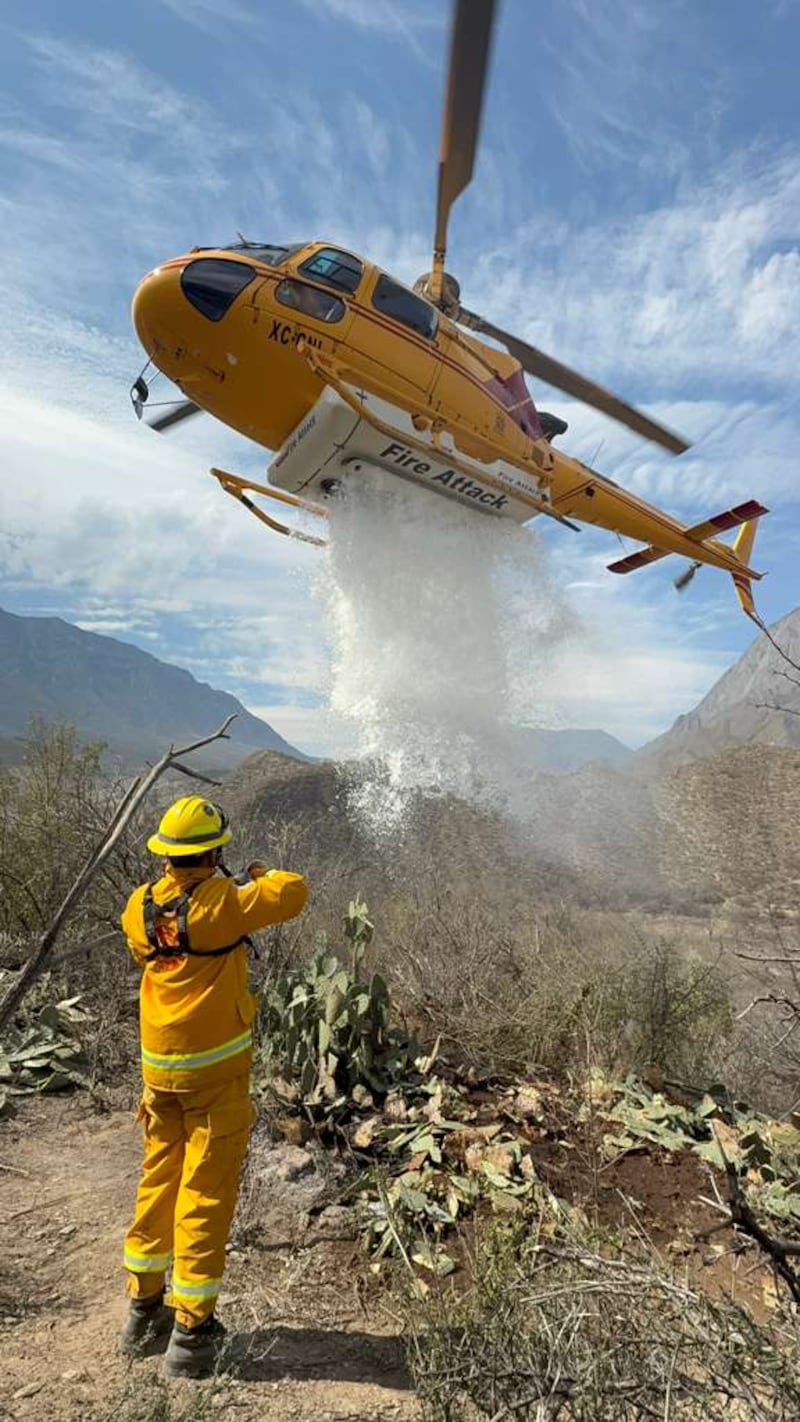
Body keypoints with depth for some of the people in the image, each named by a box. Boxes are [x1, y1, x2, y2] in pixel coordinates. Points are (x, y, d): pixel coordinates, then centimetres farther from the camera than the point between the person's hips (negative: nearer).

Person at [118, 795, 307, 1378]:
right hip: (215, 1068, -6)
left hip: (159, 1066, 6)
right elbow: (294, 892, -16)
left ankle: (144, 1310, 35)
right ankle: (191, 1331, 17)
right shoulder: (221, 901, -21)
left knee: (158, 1181, 21)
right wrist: (260, 875, 5)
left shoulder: (140, 906, -3)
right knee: (206, 1193, 6)